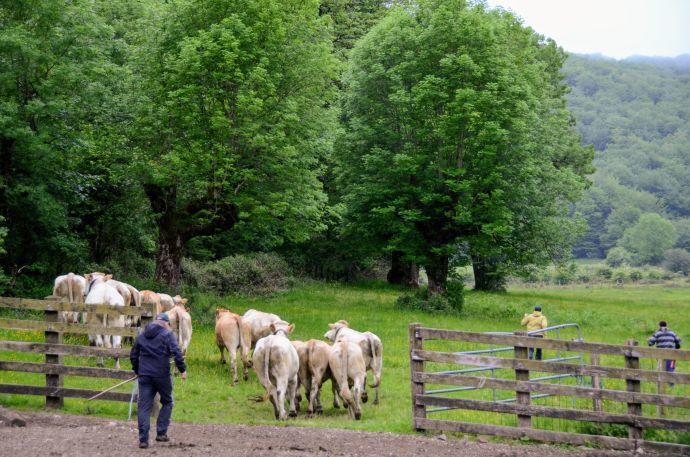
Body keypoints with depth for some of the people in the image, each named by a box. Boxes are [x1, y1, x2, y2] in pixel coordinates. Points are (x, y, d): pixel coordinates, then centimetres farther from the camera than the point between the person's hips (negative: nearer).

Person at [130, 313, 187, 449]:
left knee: (143, 406, 4)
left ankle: (143, 439, -1)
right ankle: (161, 432, 12)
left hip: (144, 375, 4)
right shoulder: (167, 334, -2)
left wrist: (137, 371, 29)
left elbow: (133, 355, 19)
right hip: (162, 375, -4)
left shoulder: (142, 336, 14)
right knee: (167, 402, 16)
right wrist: (182, 370, -5)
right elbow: (176, 353, -13)